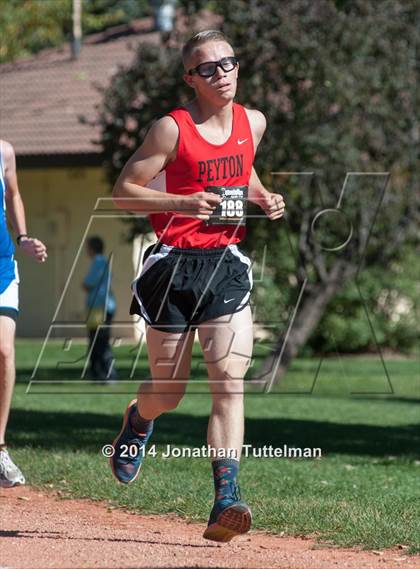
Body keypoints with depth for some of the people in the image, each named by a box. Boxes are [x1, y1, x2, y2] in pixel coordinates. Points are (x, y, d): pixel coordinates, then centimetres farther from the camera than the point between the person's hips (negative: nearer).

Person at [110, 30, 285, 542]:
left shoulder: (253, 122, 7)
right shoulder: (172, 129, -8)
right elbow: (123, 191, -7)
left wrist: (263, 198, 7)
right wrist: (183, 203, -21)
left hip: (227, 267, 3)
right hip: (174, 266, -3)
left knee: (229, 381, -14)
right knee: (168, 393, 8)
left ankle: (226, 499, -19)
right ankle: (137, 421, 46)